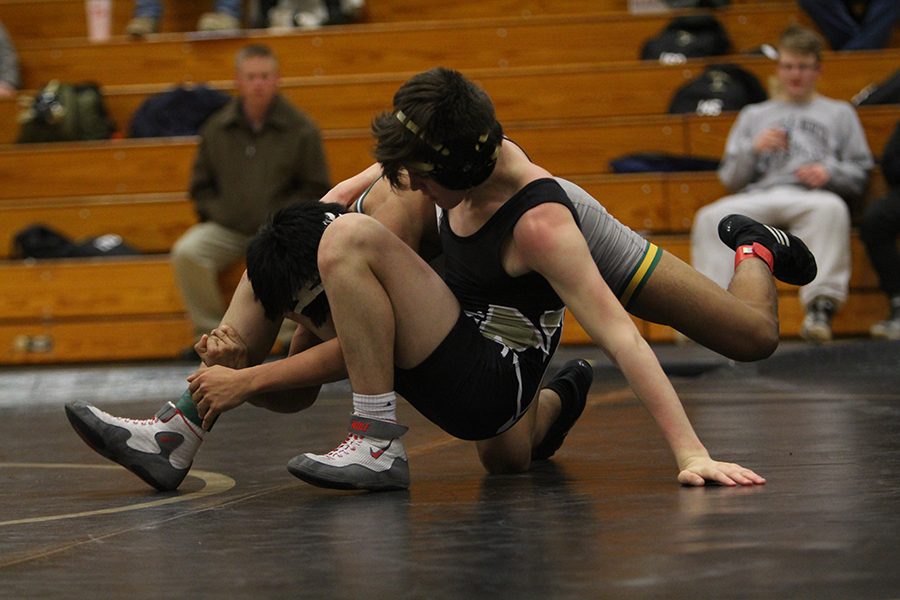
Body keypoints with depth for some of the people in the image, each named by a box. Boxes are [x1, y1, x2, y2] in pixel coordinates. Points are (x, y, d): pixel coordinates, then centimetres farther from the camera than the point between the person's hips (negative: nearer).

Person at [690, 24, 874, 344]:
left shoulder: (839, 113, 27)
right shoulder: (753, 115, 31)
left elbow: (861, 175, 16)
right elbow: (730, 178, 21)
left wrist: (830, 171, -6)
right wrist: (754, 149, 1)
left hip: (810, 197, -2)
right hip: (759, 195, 2)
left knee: (832, 208, -41)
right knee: (711, 217, -32)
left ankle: (822, 304, -49)